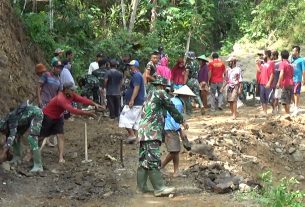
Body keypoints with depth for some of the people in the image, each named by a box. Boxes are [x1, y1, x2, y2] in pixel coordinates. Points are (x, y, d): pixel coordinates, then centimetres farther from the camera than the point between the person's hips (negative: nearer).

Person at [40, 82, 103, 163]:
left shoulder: (72, 95, -12)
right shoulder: (60, 98, -37)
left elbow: (82, 99, -20)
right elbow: (72, 110, -45)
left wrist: (94, 104, -35)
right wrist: (86, 113, -48)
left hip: (58, 117, 7)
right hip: (47, 117, -7)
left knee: (60, 136, -5)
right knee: (41, 136, 6)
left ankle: (61, 158, -8)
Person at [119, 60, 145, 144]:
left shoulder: (136, 75, -15)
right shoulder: (138, 75, 19)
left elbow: (136, 88, -24)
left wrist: (132, 100, -28)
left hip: (134, 102, -11)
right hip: (139, 102, 11)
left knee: (125, 118, -9)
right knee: (135, 120, 10)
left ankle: (131, 134, -11)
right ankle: (135, 136, 11)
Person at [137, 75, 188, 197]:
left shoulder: (150, 95, 24)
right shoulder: (160, 93, -2)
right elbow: (171, 108, 2)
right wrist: (182, 121, 13)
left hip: (144, 132, 10)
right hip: (151, 132, -10)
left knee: (144, 160, 10)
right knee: (153, 160, -13)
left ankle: (141, 186, 12)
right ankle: (159, 188, -16)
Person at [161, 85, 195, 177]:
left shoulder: (173, 100, 15)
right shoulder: (178, 104, -15)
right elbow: (174, 120, -21)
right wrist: (181, 131, -16)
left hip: (171, 129, 11)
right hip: (170, 129, -11)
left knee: (176, 150, 9)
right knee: (174, 151, -12)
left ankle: (176, 171, 9)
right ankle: (161, 166, 1)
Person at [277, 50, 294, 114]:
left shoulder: (282, 63, -7)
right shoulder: (290, 64, 16)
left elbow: (282, 73, -20)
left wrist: (279, 83, -19)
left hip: (285, 84, -8)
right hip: (291, 83, 8)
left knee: (285, 100, -7)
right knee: (288, 101, 14)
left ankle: (287, 113, -12)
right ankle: (288, 113, 16)